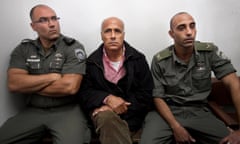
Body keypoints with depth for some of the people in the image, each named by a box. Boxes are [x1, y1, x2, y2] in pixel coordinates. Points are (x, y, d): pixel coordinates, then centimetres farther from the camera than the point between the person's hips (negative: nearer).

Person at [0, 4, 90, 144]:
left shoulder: (73, 47, -5)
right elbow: (14, 84, -6)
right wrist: (52, 77, -12)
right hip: (33, 111, 4)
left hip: (67, 110, -3)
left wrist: (29, 86, -6)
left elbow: (69, 86, -17)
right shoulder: (23, 49, 7)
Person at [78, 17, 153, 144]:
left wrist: (124, 107, -14)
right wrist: (107, 98, -17)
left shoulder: (138, 59, 3)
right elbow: (84, 93, 2)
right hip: (102, 110, 0)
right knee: (106, 117, -34)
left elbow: (146, 95, -1)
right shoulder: (92, 61, 4)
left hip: (130, 112, 0)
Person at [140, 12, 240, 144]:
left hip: (199, 112, 2)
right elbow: (157, 97, -4)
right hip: (167, 110, -1)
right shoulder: (159, 60, -6)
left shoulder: (210, 52, -4)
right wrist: (176, 127, -17)